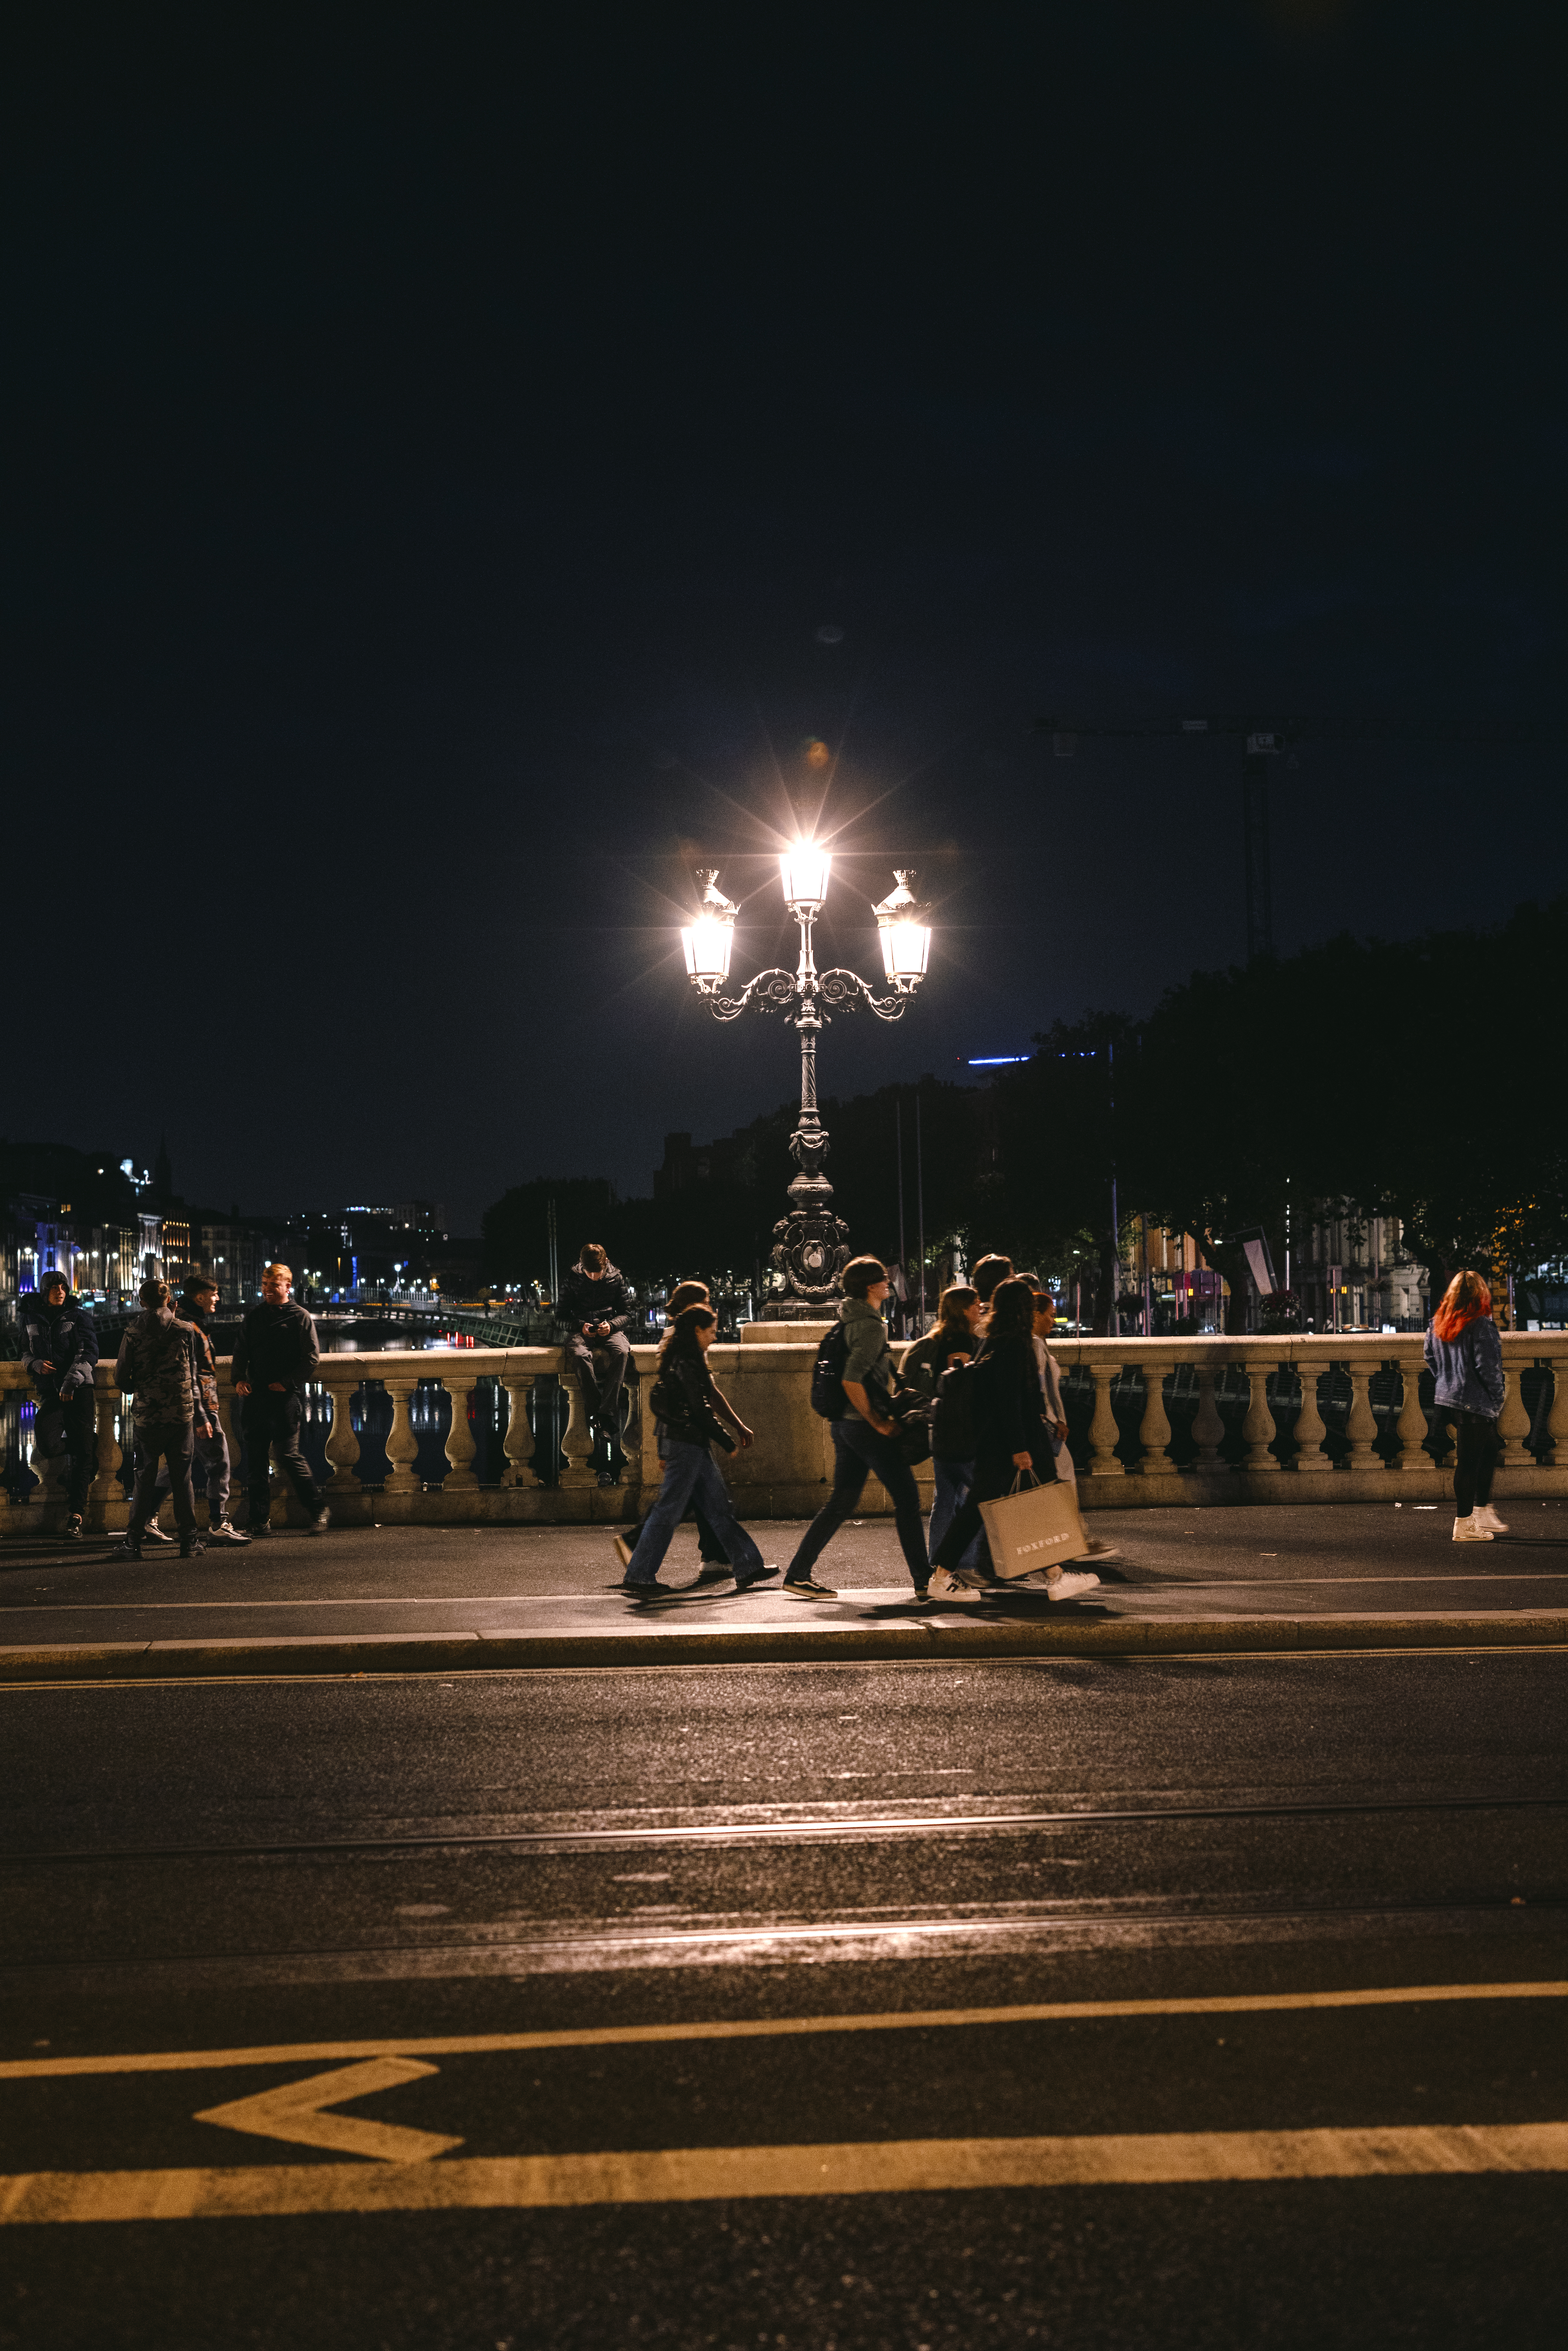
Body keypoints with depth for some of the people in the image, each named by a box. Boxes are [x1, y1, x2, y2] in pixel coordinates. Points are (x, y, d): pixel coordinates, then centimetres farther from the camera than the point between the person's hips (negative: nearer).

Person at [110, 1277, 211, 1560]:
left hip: (148, 1417, 0)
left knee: (145, 1479, 6)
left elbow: (121, 1379, 1)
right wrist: (201, 1416, 11)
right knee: (182, 1478, 6)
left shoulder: (133, 1335, -2)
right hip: (183, 1415, 0)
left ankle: (133, 1541, 4)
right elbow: (196, 1377, 4)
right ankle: (189, 1540, 7)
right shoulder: (187, 1331, 1)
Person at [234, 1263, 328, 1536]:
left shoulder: (299, 1317, 1)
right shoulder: (254, 1317, 15)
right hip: (256, 1397, 5)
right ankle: (260, 1522, 9)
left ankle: (318, 1511, 2)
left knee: (289, 1457, -11)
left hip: (285, 1398, -5)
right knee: (256, 1460, 4)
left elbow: (312, 1358, -2)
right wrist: (239, 1378, 0)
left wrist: (288, 1382, -11)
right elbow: (241, 1353, 18)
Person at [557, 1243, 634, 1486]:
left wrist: (612, 1324, -14)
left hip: (610, 1328, 1)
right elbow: (561, 1314, 6)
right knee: (581, 1355, -38)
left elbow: (626, 1312, 8)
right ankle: (597, 1413, -34)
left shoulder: (616, 1278, 3)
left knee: (622, 1352, -35)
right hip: (581, 1329, -1)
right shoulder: (573, 1279, 1)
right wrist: (580, 1326, -13)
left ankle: (604, 1414, -37)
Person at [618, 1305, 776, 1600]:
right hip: (687, 1442, -11)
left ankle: (747, 1567, 14)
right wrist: (729, 1440, -9)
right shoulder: (688, 1360, -15)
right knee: (669, 1509, -7)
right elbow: (700, 1409, -18)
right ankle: (639, 1576, -3)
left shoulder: (680, 1357, 17)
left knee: (719, 1505, 11)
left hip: (693, 1444, 11)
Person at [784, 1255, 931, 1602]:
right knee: (907, 1498, 0)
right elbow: (852, 1381, -24)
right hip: (865, 1426, -9)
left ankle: (799, 1574, 11)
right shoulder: (871, 1327, -16)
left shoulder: (848, 1321, 13)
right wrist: (878, 1422, -17)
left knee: (842, 1501, 13)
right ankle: (924, 1581, 3)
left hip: (844, 1425, 9)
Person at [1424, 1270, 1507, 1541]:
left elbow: (1430, 1358, 14)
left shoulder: (1438, 1324, 6)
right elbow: (1487, 1366, -19)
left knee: (1489, 1451, 21)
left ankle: (1483, 1513, 25)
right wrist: (1498, 1395, -5)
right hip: (1476, 1402, -8)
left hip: (1448, 1397, 8)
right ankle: (1464, 1525, 2)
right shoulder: (1481, 1325, -17)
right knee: (1470, 1461, -3)